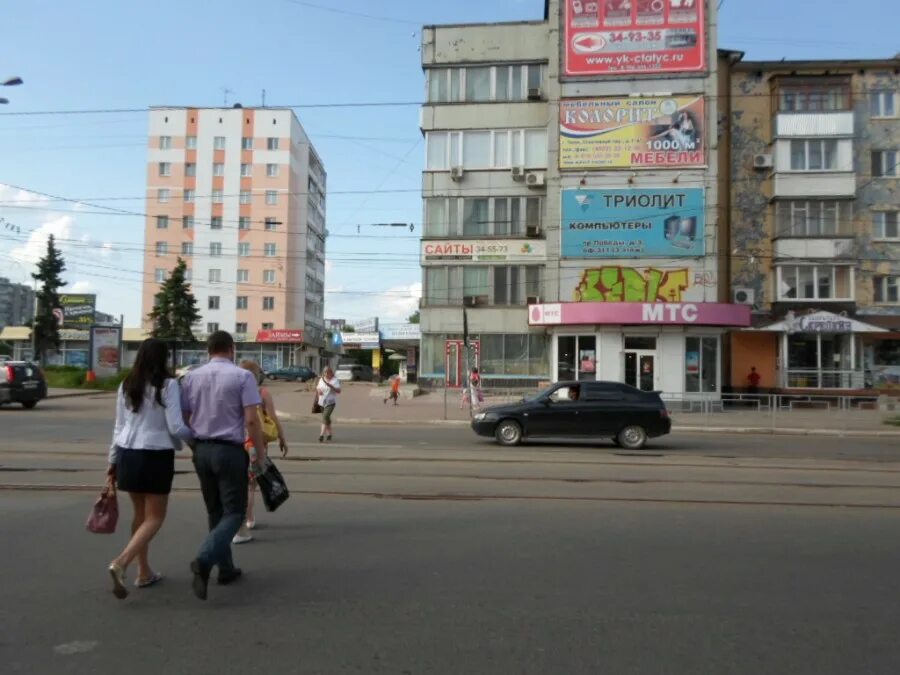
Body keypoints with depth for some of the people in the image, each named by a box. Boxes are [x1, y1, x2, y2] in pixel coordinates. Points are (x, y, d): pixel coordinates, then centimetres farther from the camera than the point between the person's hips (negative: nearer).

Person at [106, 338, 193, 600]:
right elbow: (176, 428, -14)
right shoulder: (168, 385, -11)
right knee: (154, 517, 5)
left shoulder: (126, 386, 6)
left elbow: (119, 428, 11)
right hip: (156, 457, -6)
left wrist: (112, 462, 18)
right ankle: (121, 562, -14)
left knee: (140, 514, 18)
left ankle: (145, 572, 25)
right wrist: (195, 435, 7)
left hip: (129, 455, 6)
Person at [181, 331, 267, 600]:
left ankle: (226, 568, 23)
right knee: (234, 512, 2)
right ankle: (204, 560, -19)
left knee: (215, 512, 17)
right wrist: (259, 454, -5)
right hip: (230, 450, -5)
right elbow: (251, 419, -14)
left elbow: (183, 418, 5)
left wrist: (195, 445, 18)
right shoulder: (242, 376, -8)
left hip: (201, 450, 5)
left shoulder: (191, 377, 5)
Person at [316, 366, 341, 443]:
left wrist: (329, 385, -28)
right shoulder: (321, 379, 10)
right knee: (326, 418, 14)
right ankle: (329, 434, 28)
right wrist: (318, 391, -3)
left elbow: (339, 391, -16)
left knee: (325, 416, -21)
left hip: (330, 402, -6)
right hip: (322, 402, 6)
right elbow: (317, 388, 22)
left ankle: (322, 434, -25)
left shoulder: (335, 380, -7)